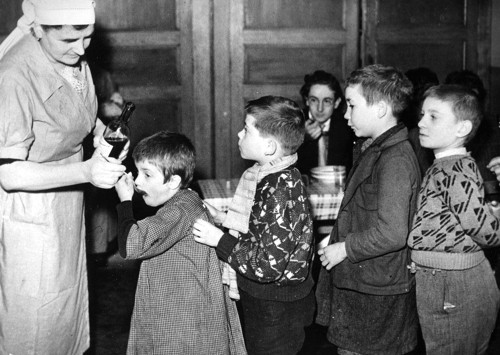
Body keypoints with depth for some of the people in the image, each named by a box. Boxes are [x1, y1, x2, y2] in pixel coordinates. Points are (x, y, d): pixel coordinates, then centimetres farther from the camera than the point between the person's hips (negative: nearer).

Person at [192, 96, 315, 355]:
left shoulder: (280, 190, -28)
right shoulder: (268, 176, 2)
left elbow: (270, 266, -28)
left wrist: (220, 241, -22)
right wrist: (223, 218, 4)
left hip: (276, 310, -9)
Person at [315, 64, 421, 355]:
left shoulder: (395, 160, -21)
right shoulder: (380, 151, 12)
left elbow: (391, 233, -29)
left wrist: (345, 248, -18)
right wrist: (337, 239, 14)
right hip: (358, 284, 10)